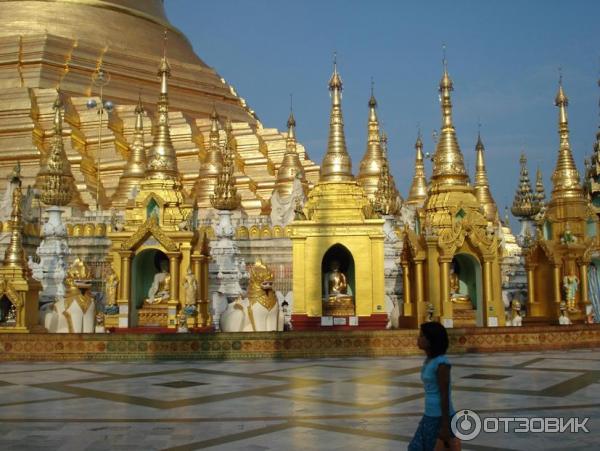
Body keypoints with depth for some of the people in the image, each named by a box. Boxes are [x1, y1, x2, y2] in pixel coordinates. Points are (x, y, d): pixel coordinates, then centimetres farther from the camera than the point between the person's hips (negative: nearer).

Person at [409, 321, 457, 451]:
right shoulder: (429, 360, 9)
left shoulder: (442, 363, -18)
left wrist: (445, 426, -18)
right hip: (430, 416, 9)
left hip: (441, 417, -9)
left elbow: (445, 396, -18)